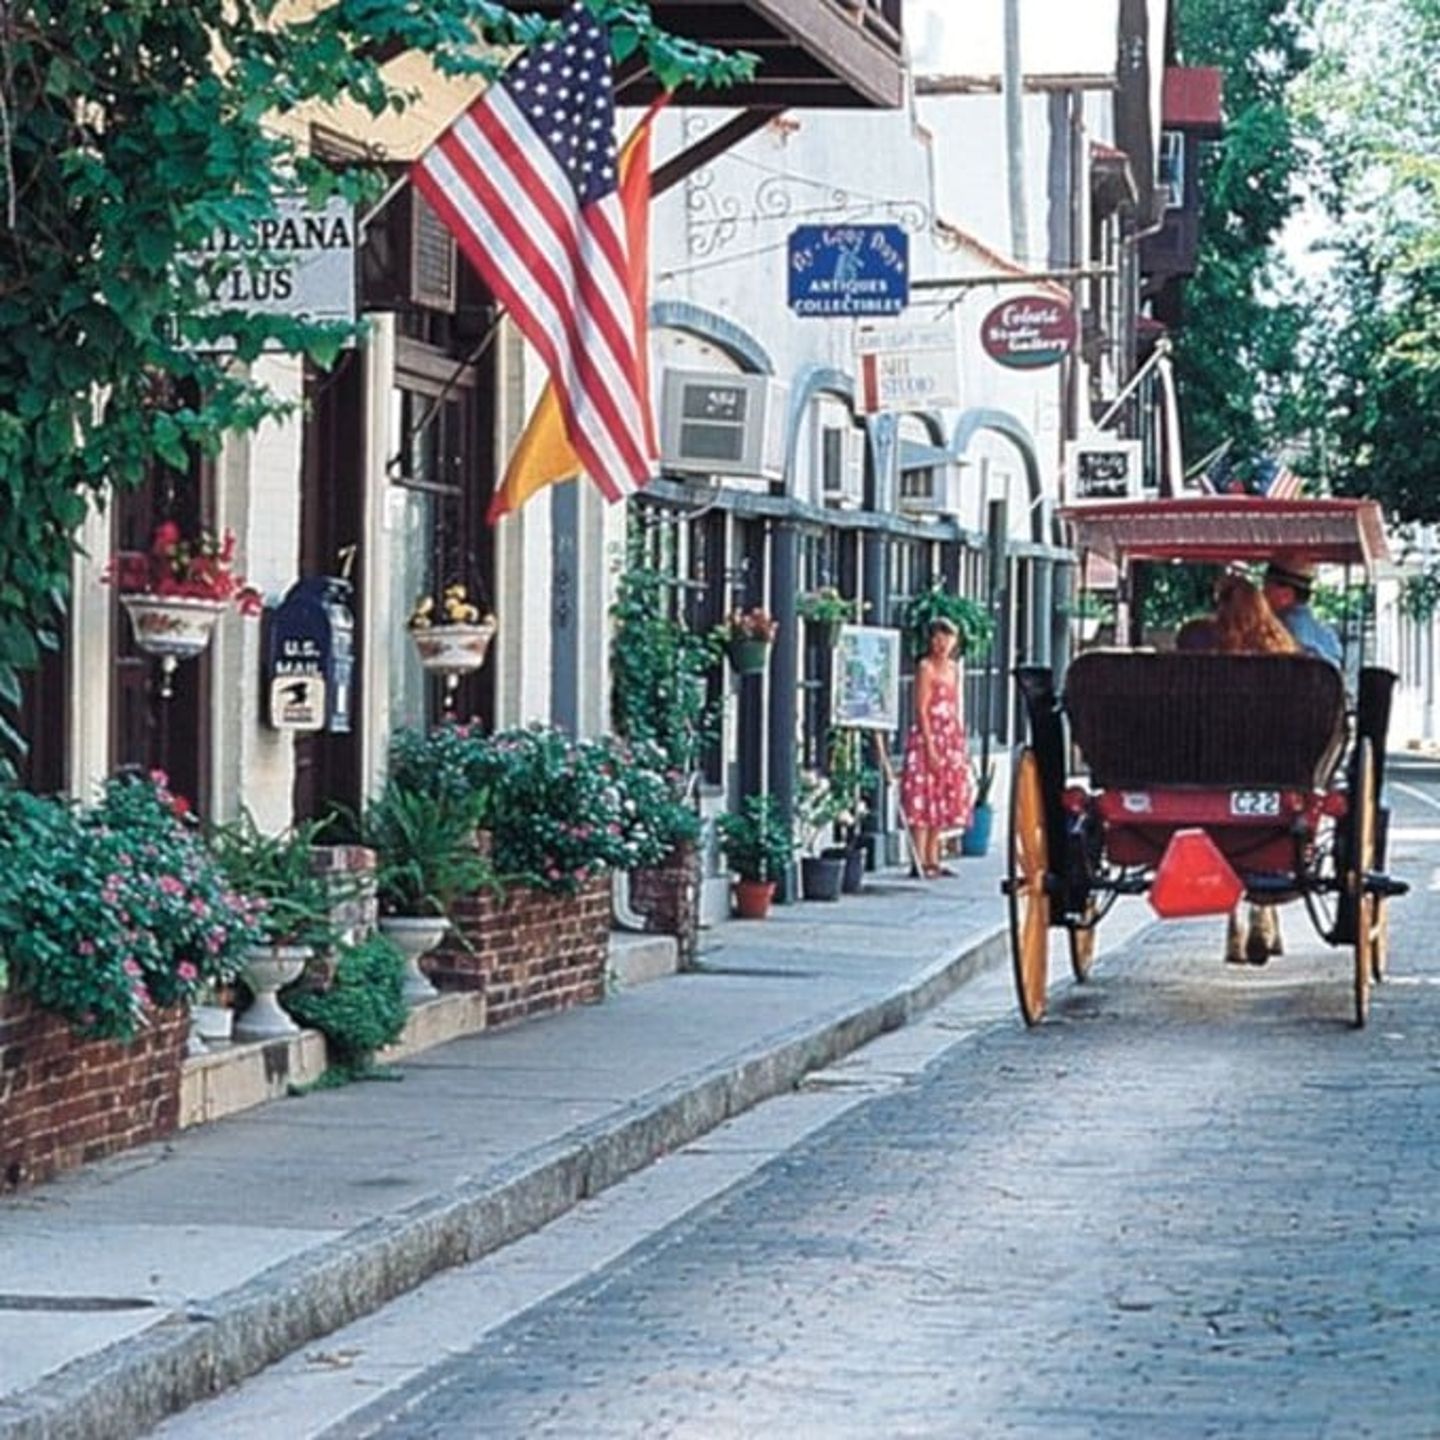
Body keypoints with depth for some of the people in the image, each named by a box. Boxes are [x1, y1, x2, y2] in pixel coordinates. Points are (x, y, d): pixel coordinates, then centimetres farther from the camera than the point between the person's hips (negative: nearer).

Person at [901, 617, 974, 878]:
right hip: (928, 736, -8)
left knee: (944, 799, 8)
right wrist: (930, 746, -18)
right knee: (924, 798, -8)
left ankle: (933, 859, 13)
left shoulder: (954, 669, 14)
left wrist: (962, 744, 14)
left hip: (952, 738, 8)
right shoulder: (926, 667, -7)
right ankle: (920, 861, -8)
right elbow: (921, 710, -12)